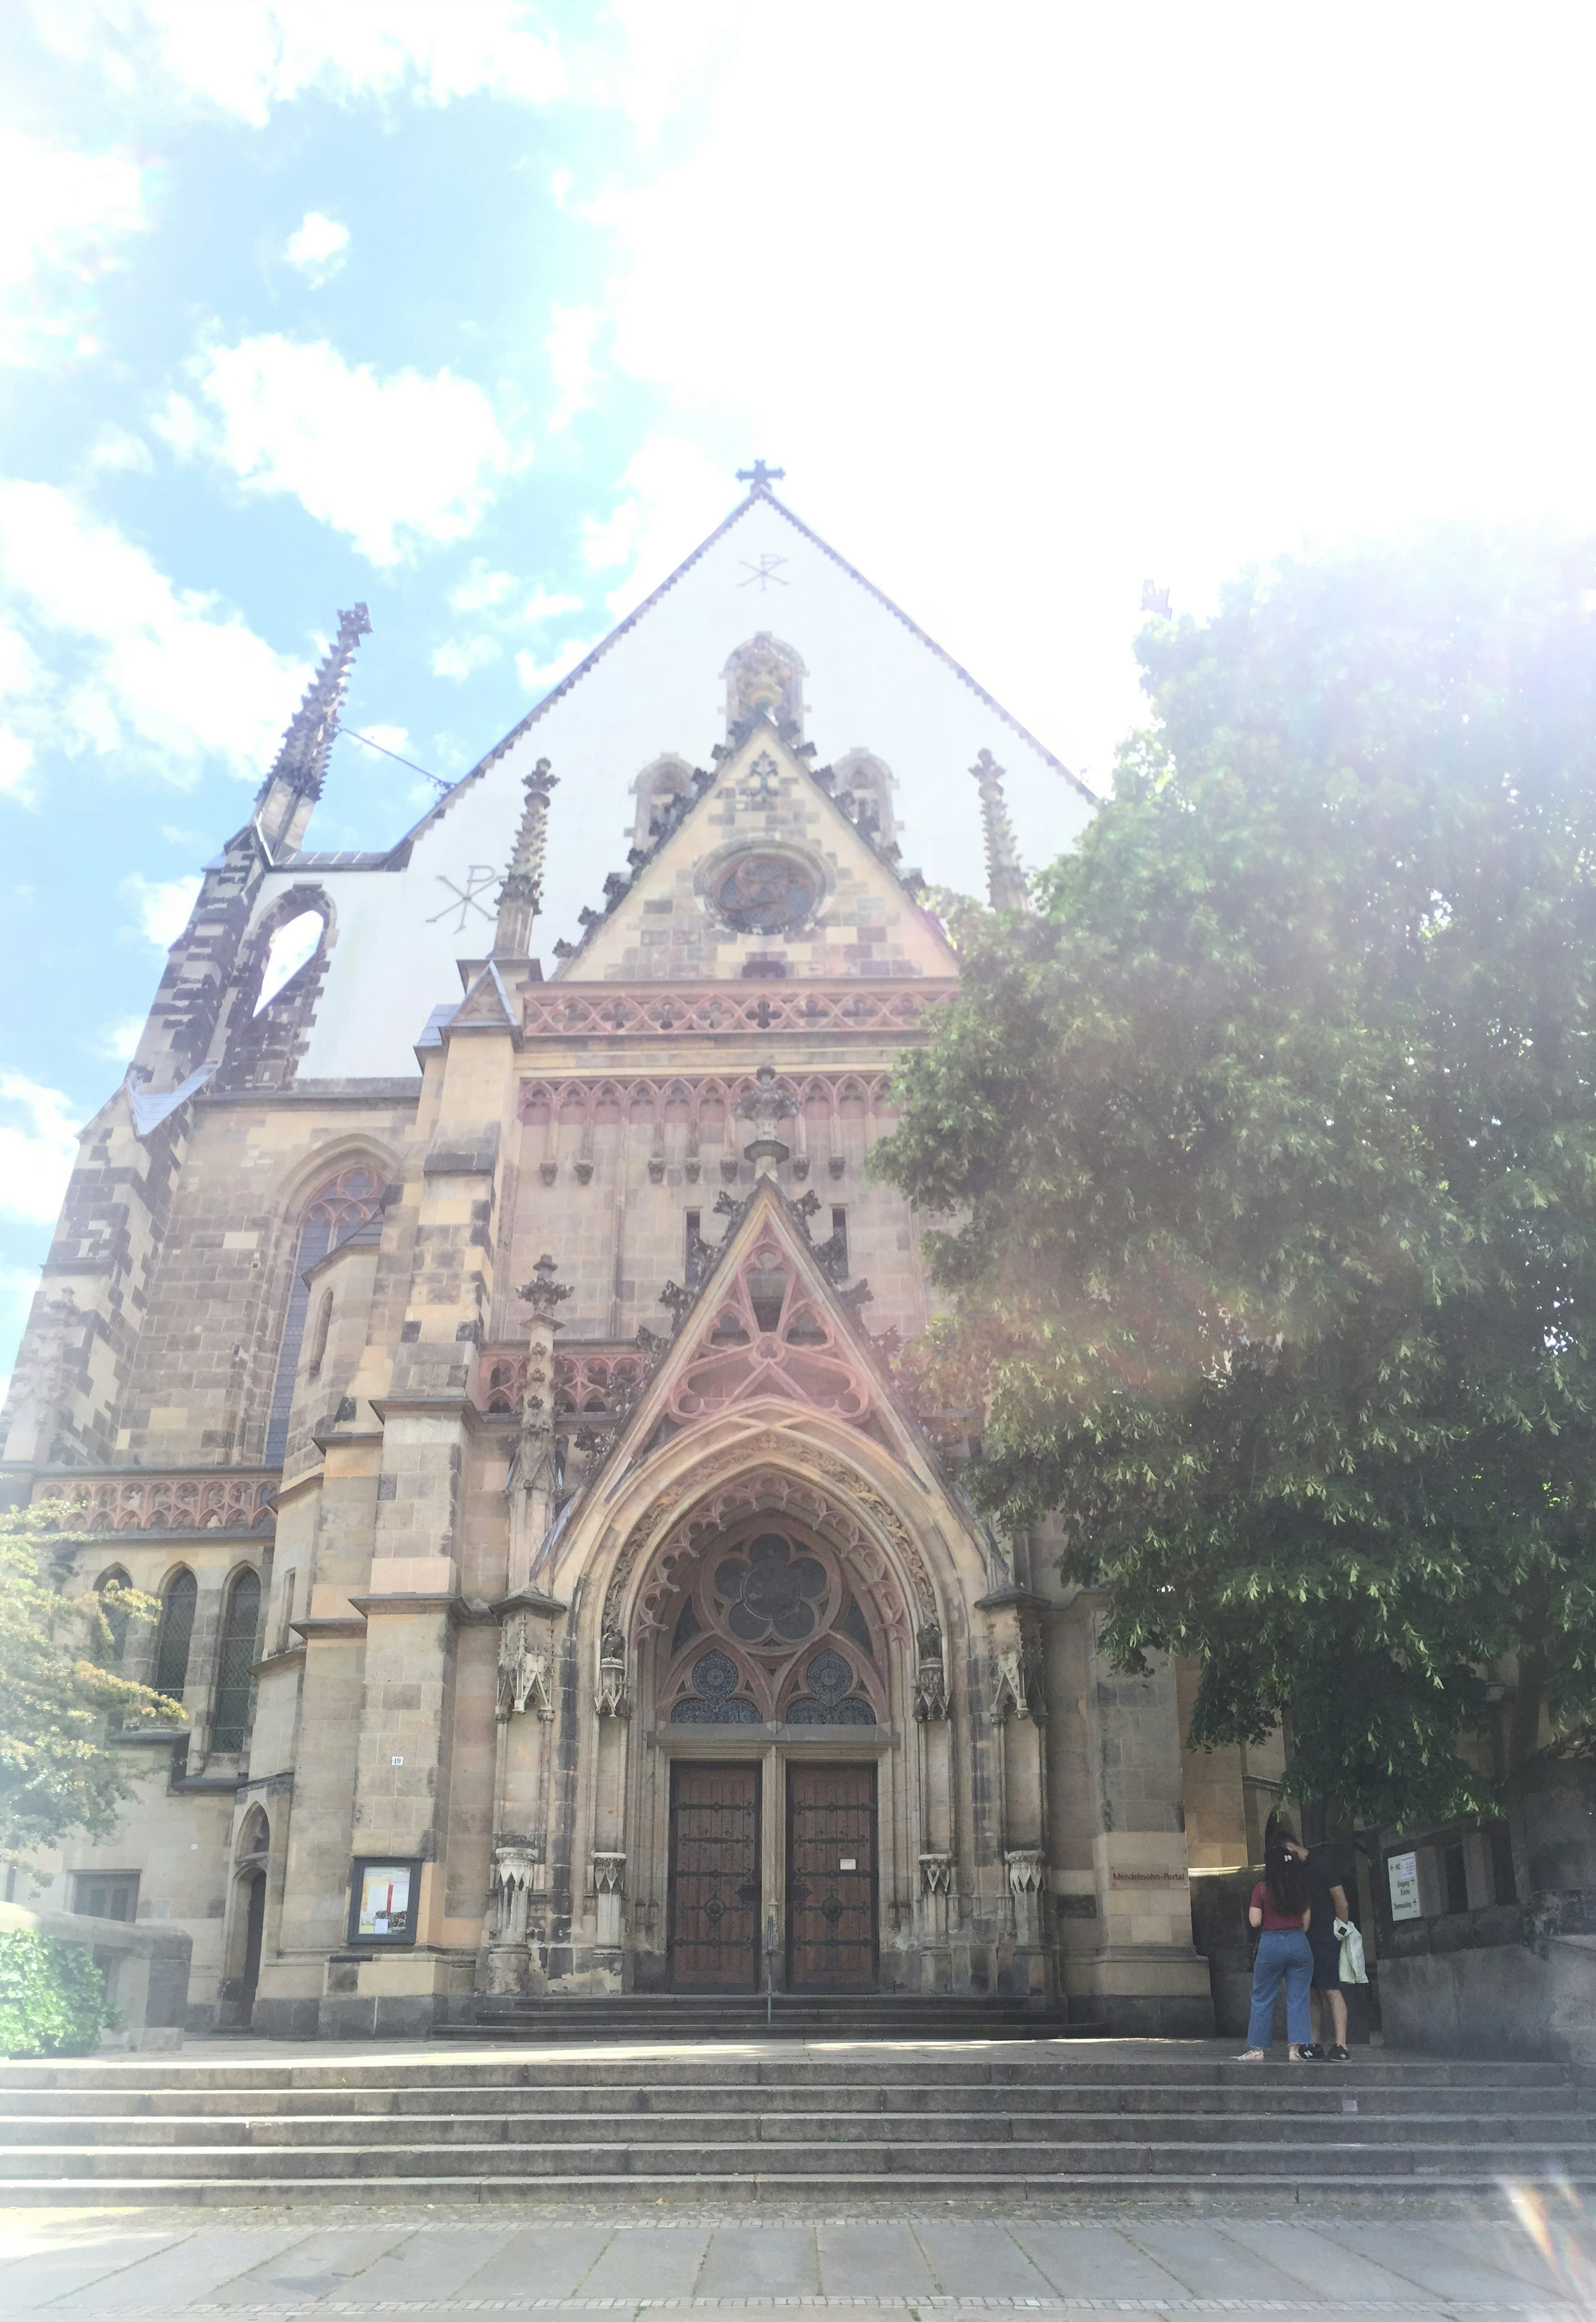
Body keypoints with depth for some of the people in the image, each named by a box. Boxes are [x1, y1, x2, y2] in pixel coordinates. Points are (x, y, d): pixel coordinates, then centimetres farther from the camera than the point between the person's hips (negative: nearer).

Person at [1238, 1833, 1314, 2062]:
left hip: (1271, 1945, -3)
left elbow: (1254, 1921, -9)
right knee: (1298, 1999, 7)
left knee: (1262, 2000, 8)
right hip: (1300, 1943, 3)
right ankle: (1296, 2047, 0)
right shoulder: (1302, 1888, 2)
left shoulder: (1262, 1889, -8)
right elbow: (1306, 1920, 7)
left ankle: (1258, 2049, 11)